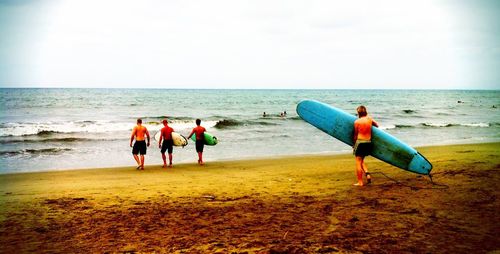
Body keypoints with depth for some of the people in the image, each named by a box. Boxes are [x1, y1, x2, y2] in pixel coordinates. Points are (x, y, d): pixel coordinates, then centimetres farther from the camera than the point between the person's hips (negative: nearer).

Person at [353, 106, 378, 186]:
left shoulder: (357, 121, -8)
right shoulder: (370, 119, 4)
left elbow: (355, 134, -2)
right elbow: (377, 125, 24)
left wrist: (354, 143, 13)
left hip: (360, 142, -5)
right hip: (368, 142, 5)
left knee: (358, 162, 3)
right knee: (361, 161, 23)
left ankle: (360, 182, 4)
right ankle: (367, 174, 3)